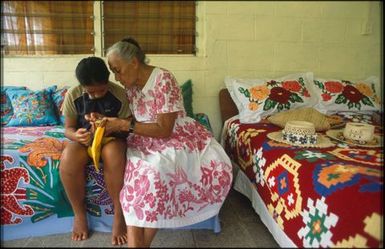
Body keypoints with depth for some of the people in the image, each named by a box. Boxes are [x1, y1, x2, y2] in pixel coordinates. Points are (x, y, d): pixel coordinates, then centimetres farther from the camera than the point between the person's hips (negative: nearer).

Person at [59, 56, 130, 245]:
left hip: (112, 137, -1)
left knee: (113, 154, -39)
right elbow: (68, 128, -2)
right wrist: (76, 135, -26)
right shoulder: (73, 95, -9)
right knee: (68, 160, -33)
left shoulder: (119, 93, -13)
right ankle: (79, 212, -7)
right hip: (84, 139, 2)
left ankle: (119, 213, -19)